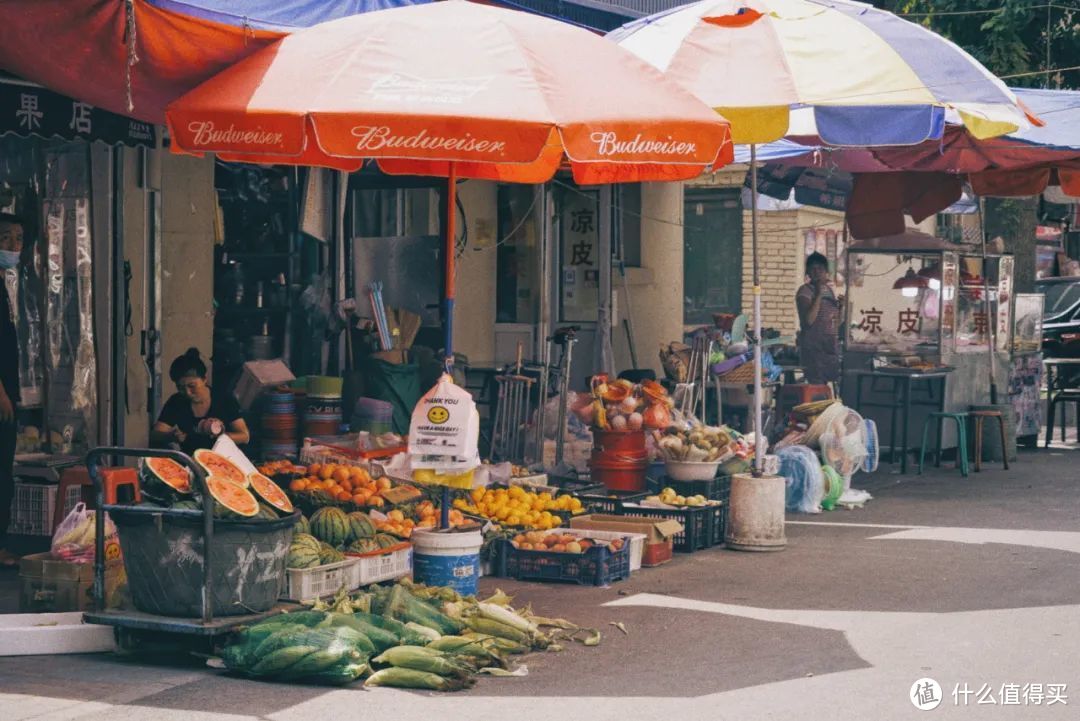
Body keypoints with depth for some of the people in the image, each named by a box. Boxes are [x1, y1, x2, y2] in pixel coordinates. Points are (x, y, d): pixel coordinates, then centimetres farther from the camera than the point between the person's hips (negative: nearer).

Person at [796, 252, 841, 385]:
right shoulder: (805, 292, -6)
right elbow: (808, 320, -21)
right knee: (817, 386, -13)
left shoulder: (829, 290, 15)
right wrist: (818, 294, -19)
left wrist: (841, 306, 4)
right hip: (813, 348, -7)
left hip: (831, 347, 7)